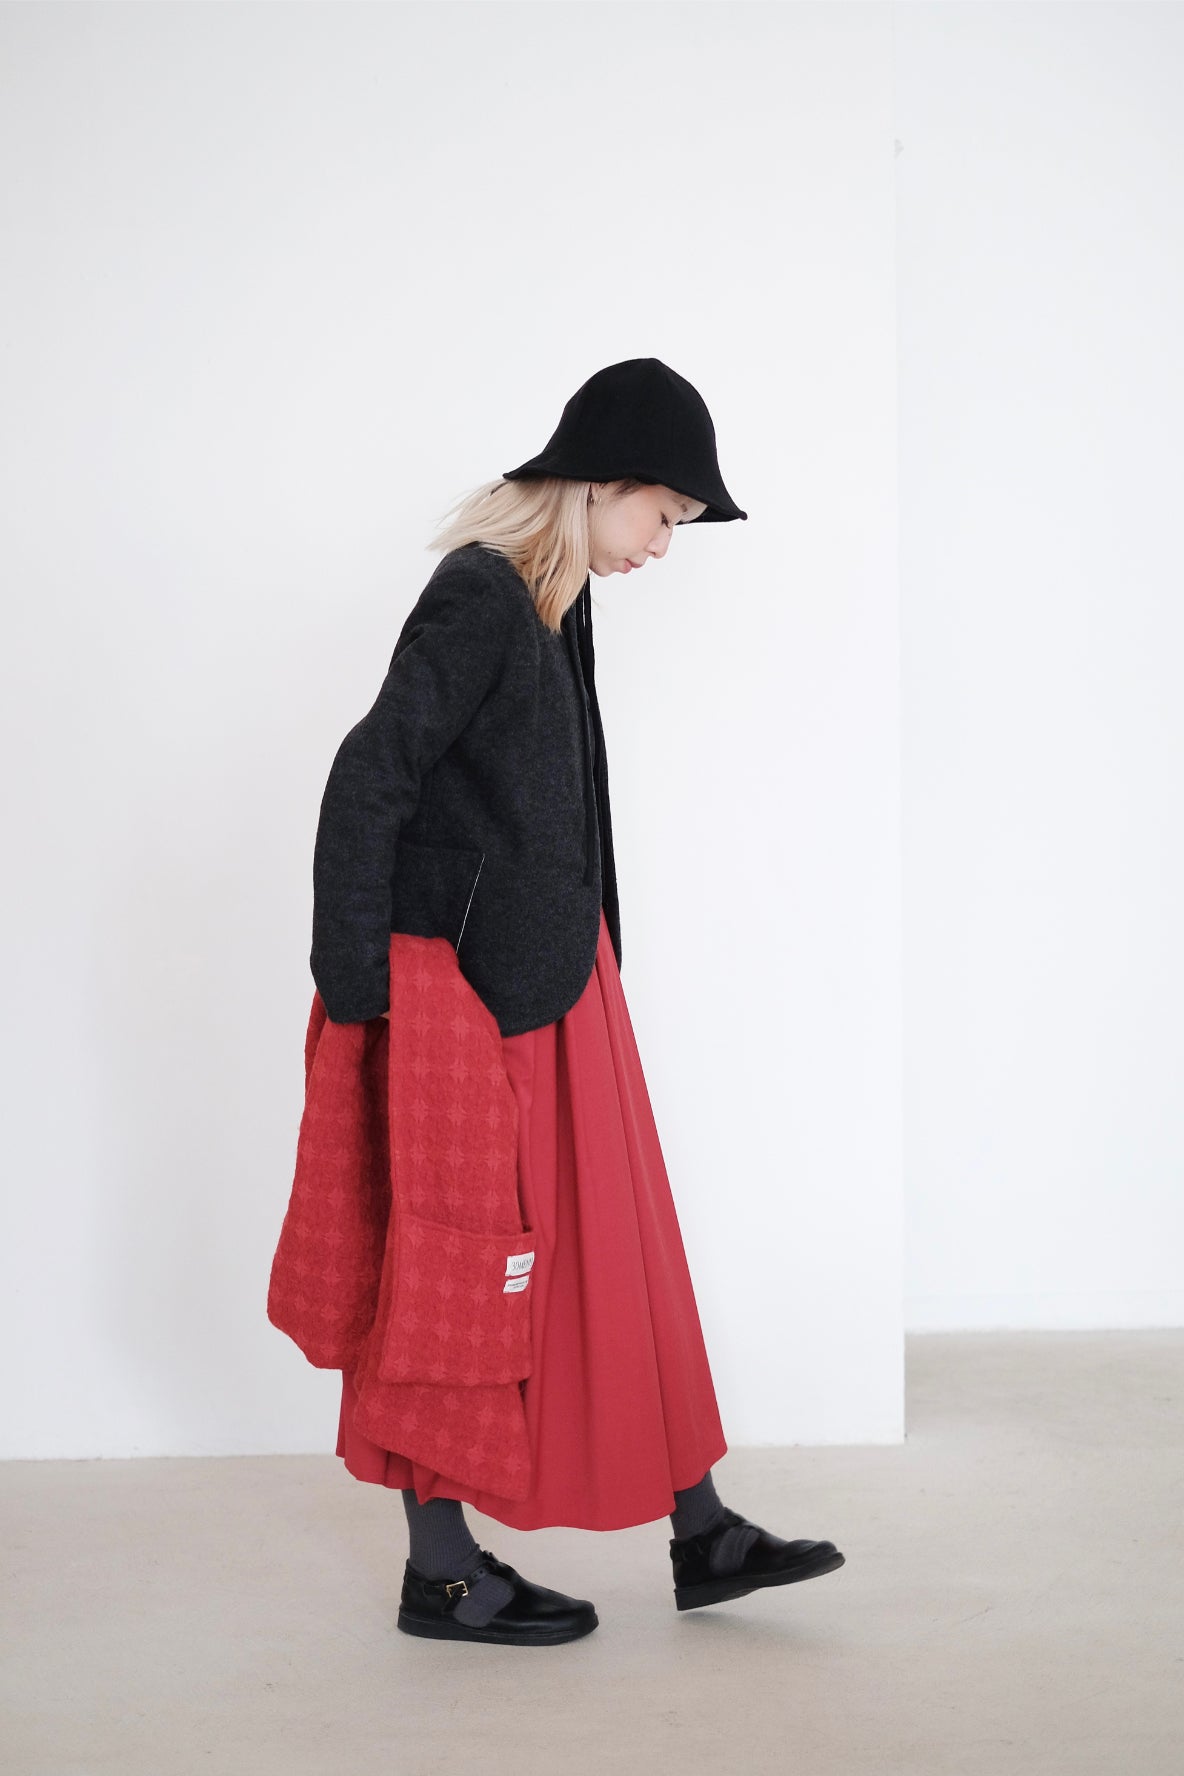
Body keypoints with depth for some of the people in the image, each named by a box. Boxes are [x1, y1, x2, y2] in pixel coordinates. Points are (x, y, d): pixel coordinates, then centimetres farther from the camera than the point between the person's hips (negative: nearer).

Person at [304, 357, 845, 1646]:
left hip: (556, 989, 10)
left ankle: (702, 1535, 25)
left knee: (615, 1253, 14)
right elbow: (367, 782, -22)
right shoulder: (480, 599, -18)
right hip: (478, 1005, -10)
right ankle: (442, 1575, 17)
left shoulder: (554, 602, 10)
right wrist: (358, 993, -21)